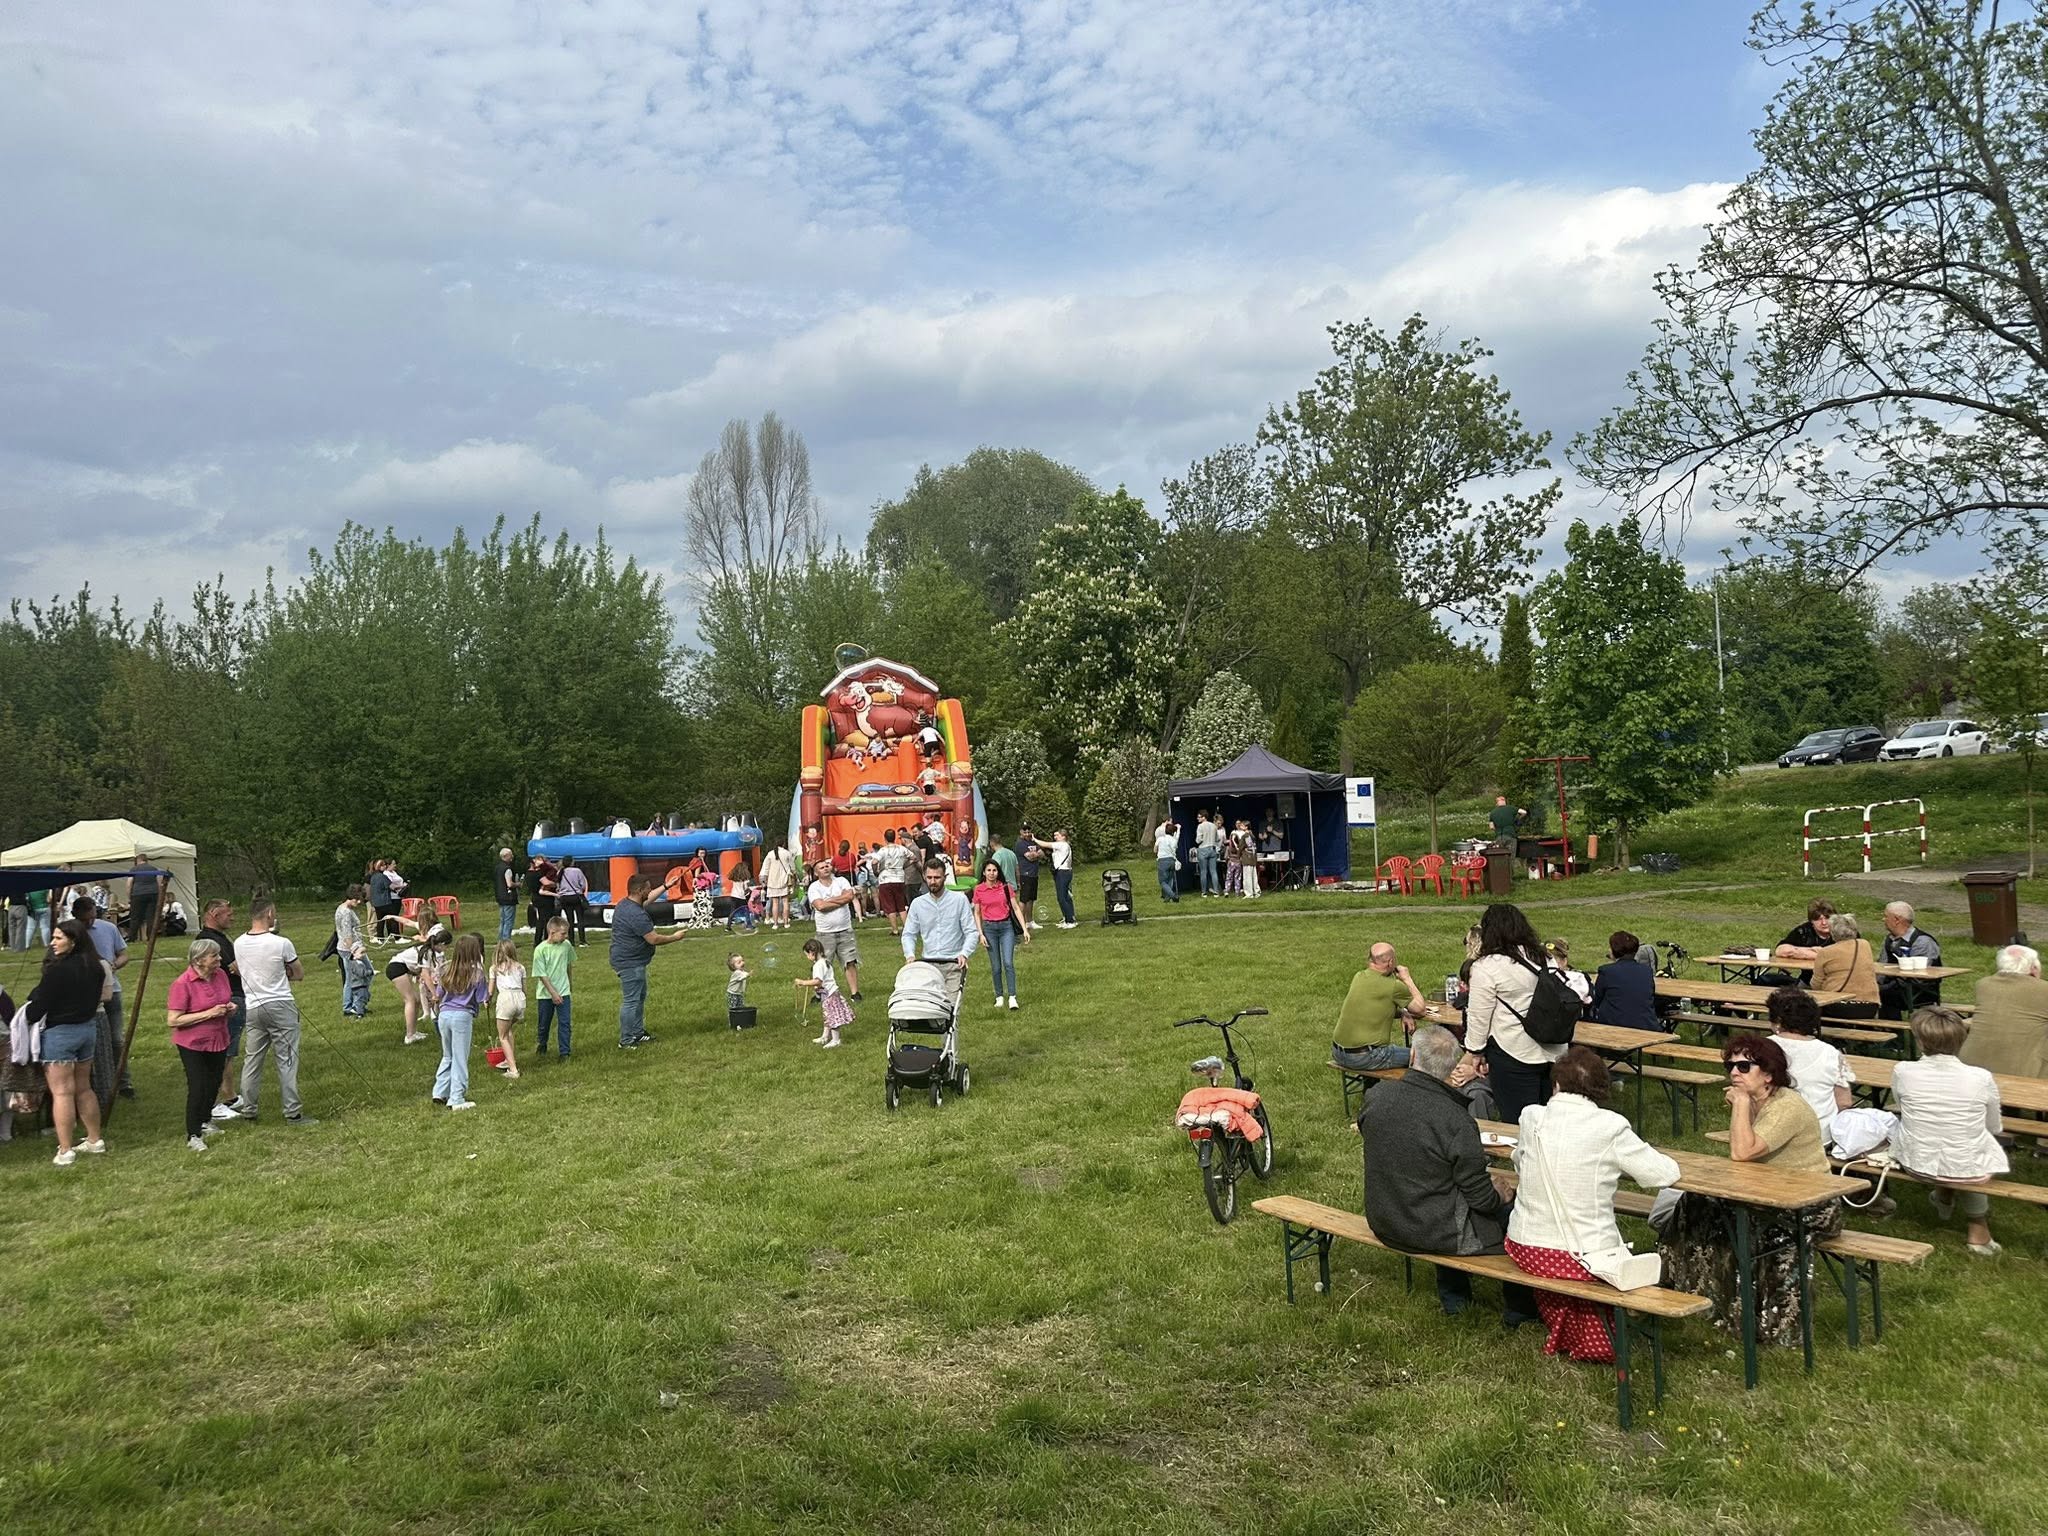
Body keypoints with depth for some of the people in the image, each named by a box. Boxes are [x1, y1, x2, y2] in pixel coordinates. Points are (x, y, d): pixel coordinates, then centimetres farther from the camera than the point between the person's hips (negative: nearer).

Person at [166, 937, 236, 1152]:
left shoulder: (220, 975, 1)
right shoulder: (182, 984, -19)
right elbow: (173, 1020, -22)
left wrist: (230, 1008, -5)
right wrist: (209, 1013, -25)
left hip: (218, 1041, 6)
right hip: (192, 1044, -6)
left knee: (214, 1084, 17)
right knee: (197, 1088, -7)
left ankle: (205, 1121, 39)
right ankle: (193, 1136, 6)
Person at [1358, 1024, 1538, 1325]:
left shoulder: (1375, 1097, -13)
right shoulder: (1456, 1120, -28)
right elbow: (1480, 1196, -18)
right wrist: (1499, 1195, 7)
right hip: (1435, 1232, -6)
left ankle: (1452, 1296, 45)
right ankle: (1518, 1308, 34)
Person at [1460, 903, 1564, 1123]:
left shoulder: (1487, 968, -12)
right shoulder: (1541, 958, 8)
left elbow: (1478, 1017, -11)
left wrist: (1474, 1052, -1)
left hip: (1514, 1054, -7)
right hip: (1552, 1052, 7)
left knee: (1517, 1121, 1)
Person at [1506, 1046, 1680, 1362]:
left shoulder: (1531, 1117, -3)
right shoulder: (1610, 1127, -14)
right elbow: (1666, 1174, -5)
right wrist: (1620, 1160, 12)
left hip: (1526, 1251, 3)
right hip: (1583, 1259, -3)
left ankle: (1563, 1335, 44)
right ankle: (1591, 1340, 40)